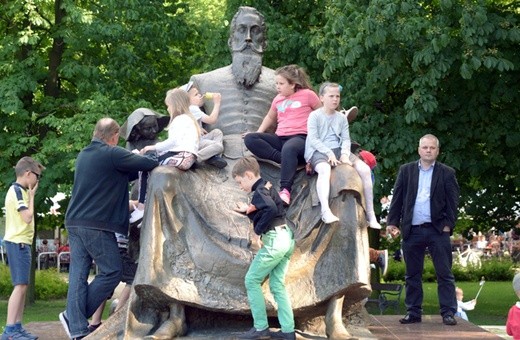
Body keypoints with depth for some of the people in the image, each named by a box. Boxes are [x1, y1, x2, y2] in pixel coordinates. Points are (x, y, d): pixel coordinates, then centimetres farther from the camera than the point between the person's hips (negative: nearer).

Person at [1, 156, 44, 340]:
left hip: (20, 242, 11)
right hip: (17, 242, -11)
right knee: (20, 286, -14)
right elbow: (28, 217, -19)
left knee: (22, 286, 10)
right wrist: (31, 196, -9)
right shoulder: (17, 191, -12)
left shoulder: (18, 190, 19)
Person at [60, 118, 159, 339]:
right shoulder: (112, 154, -8)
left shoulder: (84, 155, 18)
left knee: (78, 274, 5)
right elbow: (149, 164, -8)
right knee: (112, 272, 0)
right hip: (96, 225, -8)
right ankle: (73, 317, -1)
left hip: (74, 222, 9)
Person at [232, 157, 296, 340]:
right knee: (277, 286, 11)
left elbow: (271, 209, -32)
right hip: (285, 239, 10)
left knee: (252, 280, 1)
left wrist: (258, 229, -21)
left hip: (274, 241, -10)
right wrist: (248, 211, 16)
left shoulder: (259, 191, -13)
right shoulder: (267, 189, 17)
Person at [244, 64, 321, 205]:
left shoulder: (307, 94, 3)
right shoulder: (278, 99, 17)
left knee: (288, 148, -44)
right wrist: (259, 133, 17)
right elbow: (270, 117, 31)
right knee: (249, 139, -16)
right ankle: (286, 160, -27)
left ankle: (285, 190, -49)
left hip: (300, 138, -6)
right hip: (280, 138, 7)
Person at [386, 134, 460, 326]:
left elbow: (453, 201, 2)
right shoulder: (406, 171, 10)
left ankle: (448, 312, 2)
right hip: (412, 230, 2)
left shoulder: (447, 173, 5)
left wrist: (448, 224, -8)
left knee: (444, 274, -2)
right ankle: (413, 312, 15)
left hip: (437, 230, -2)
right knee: (412, 275, 8)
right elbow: (397, 198, 8)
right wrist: (392, 222, 2)